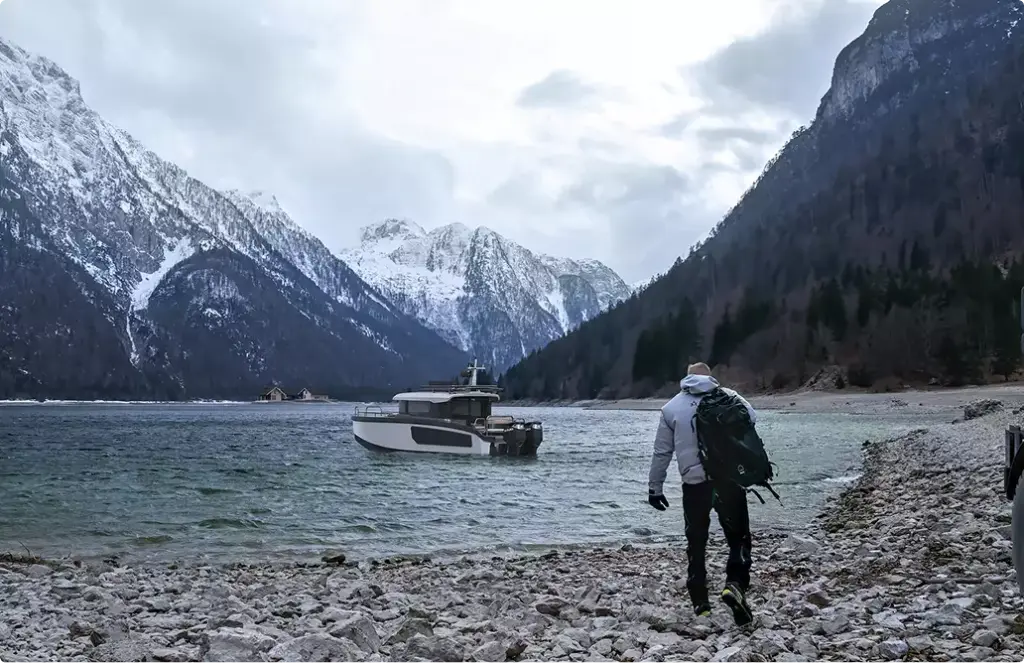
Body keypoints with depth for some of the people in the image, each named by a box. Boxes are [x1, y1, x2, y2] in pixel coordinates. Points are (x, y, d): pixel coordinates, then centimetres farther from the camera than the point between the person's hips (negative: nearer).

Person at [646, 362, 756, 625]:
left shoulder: (671, 407, 12)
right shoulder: (727, 396, 8)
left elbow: (661, 452, 13)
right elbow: (752, 418, -10)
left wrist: (655, 487, 19)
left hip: (694, 483, 2)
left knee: (696, 544, 13)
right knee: (739, 537, 10)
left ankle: (700, 604, 12)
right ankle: (735, 585, -12)